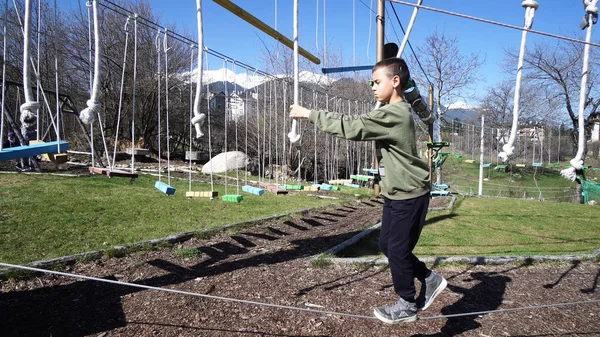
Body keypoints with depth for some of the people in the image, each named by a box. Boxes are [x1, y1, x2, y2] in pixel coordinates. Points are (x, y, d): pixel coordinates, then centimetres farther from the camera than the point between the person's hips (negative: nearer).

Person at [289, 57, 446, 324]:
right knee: (387, 244, 16)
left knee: (397, 249, 2)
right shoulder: (395, 111, 12)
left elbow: (352, 127, -27)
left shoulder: (394, 114, -23)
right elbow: (361, 126, 15)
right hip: (396, 194, 10)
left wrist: (309, 114, -24)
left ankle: (407, 305, 22)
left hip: (410, 195, -10)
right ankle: (430, 279, 32)